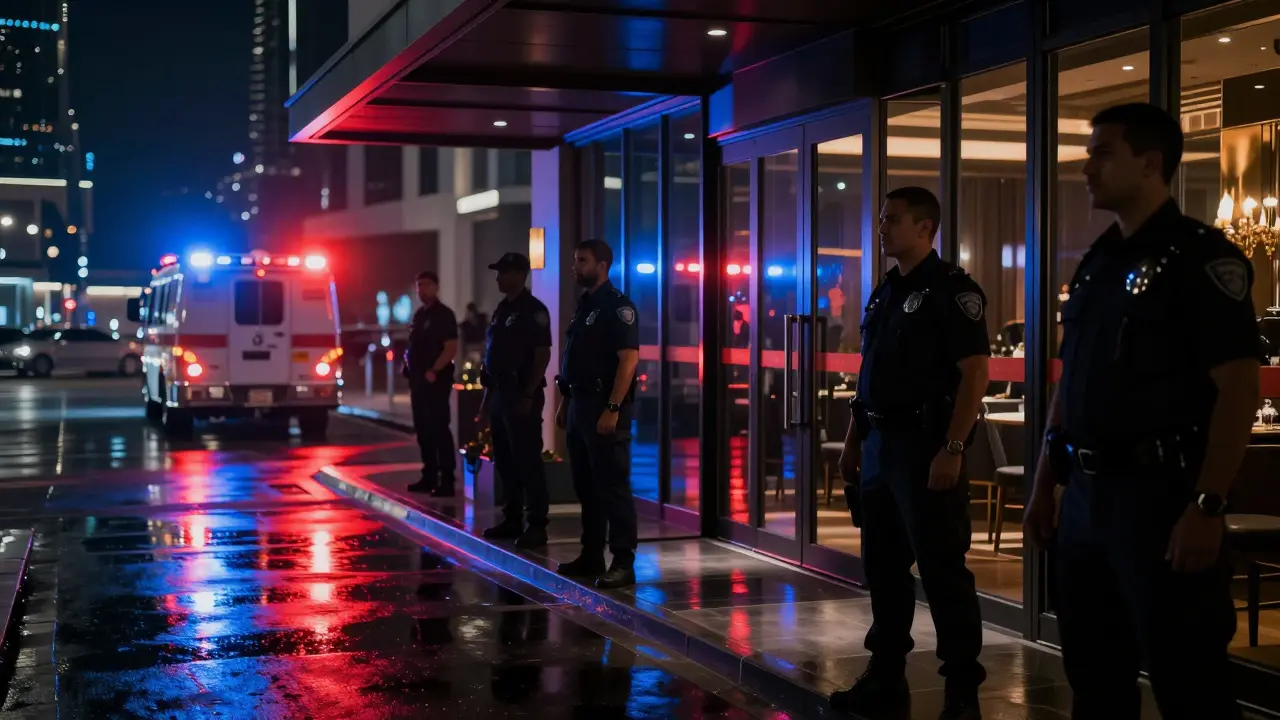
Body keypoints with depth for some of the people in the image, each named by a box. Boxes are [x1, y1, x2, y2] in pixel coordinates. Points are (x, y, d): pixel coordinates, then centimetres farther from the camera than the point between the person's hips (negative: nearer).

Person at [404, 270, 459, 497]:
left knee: (439, 429, -9)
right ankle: (429, 477, 18)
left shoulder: (443, 314, -9)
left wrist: (433, 371, -22)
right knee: (423, 430, 11)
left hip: (436, 380, -9)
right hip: (418, 379, 9)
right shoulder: (419, 314, 16)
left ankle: (447, 480, -8)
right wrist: (408, 362, 6)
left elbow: (451, 348, -17)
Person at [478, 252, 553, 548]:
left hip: (521, 394, -9)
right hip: (499, 392, 9)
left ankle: (537, 526, -3)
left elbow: (542, 356, -16)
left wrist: (528, 395, -21)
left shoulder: (534, 310, -10)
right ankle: (512, 520, 20)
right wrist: (487, 397, 17)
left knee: (528, 461, -6)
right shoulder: (502, 310, 16)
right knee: (505, 461, 12)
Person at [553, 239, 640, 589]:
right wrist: (564, 403, 16)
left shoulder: (618, 306, -11)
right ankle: (591, 557, 21)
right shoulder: (584, 305, 16)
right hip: (579, 403, 9)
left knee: (613, 486, -7)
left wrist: (612, 409, -23)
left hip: (604, 406, -9)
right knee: (586, 486, 13)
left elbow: (629, 358, -18)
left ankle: (624, 563, -3)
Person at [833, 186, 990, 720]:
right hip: (879, 446, 9)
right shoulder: (884, 293, 15)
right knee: (883, 567, 13)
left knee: (942, 571, -4)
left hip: (925, 447, -8)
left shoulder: (952, 290, -9)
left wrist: (952, 449, -22)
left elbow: (975, 373, -16)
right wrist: (853, 441, 16)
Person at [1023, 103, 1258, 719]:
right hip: (1086, 496, 8)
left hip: (1159, 493, -8)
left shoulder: (1201, 256, -9)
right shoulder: (1096, 264, 15)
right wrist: (1045, 487, 15)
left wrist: (1207, 506, -22)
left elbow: (1238, 388, -16)